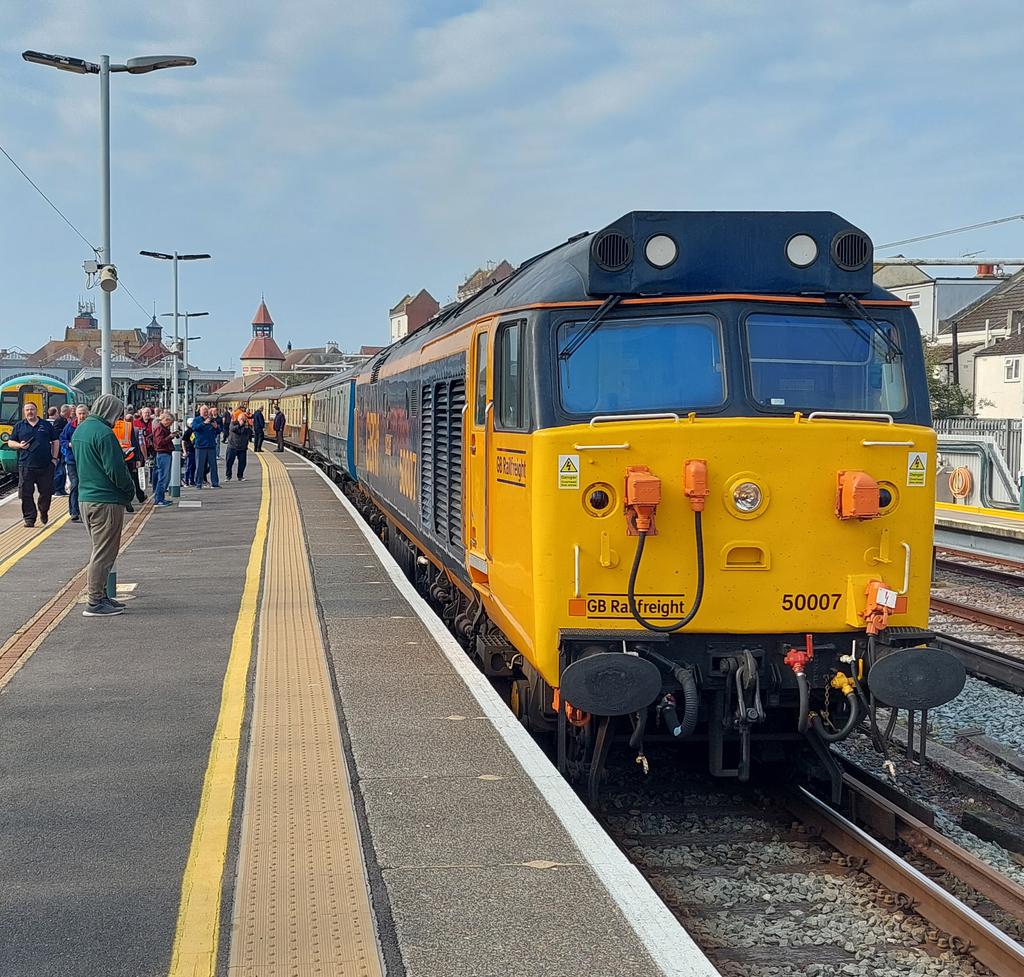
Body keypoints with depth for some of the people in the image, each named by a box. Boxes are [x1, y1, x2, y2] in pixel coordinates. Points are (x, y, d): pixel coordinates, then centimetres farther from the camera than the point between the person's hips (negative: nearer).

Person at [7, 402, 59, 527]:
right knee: (26, 493, -3)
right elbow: (10, 442, 13)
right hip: (26, 466, 0)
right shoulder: (19, 426, 10)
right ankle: (29, 518, 4)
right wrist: (19, 445, -8)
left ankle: (43, 511, 29)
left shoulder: (46, 425, 11)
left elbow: (55, 442, 14)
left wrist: (54, 458, 5)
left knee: (46, 491, 3)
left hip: (45, 465, 0)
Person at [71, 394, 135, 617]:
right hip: (106, 501, -9)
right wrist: (130, 490, -4)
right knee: (104, 552, -3)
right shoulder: (104, 433, -18)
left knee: (101, 549, 19)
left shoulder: (80, 430, 13)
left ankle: (100, 595, 25)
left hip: (85, 497, 10)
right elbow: (116, 470, -21)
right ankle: (94, 602, -1)